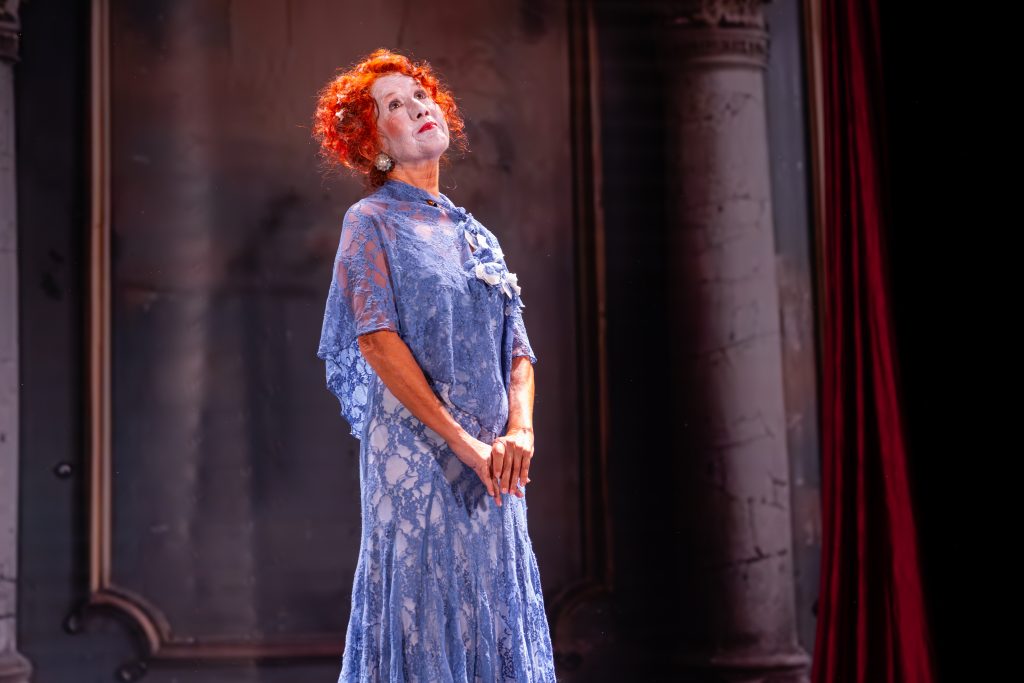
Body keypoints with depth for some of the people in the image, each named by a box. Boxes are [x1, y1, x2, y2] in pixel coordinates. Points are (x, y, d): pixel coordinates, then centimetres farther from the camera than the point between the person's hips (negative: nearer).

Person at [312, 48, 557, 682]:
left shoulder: (477, 236, 19)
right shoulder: (372, 220, 1)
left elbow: (517, 348, 14)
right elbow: (377, 341, -11)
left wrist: (519, 429, -7)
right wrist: (464, 441, -16)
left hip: (492, 465, 6)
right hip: (415, 445, -6)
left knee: (496, 609, 4)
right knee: (425, 608, -7)